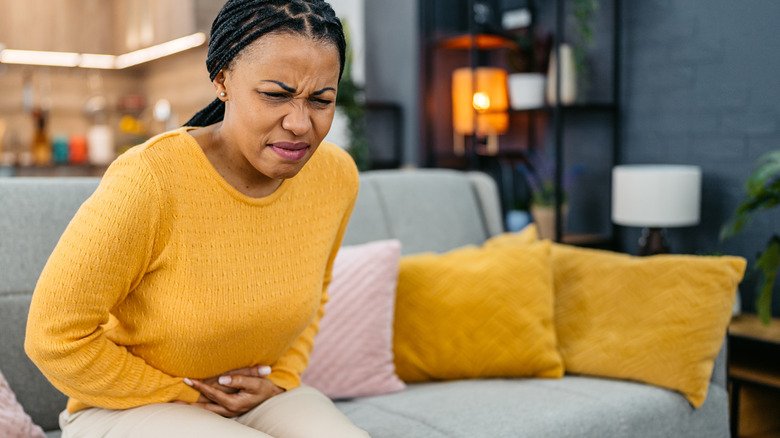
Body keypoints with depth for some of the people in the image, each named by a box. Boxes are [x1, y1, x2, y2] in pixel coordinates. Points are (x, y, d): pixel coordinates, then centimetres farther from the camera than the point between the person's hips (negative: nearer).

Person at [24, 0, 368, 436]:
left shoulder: (336, 176, -10)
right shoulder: (146, 181, -26)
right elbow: (55, 337, -17)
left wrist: (279, 380, -1)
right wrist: (179, 395, -10)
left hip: (260, 398, 4)